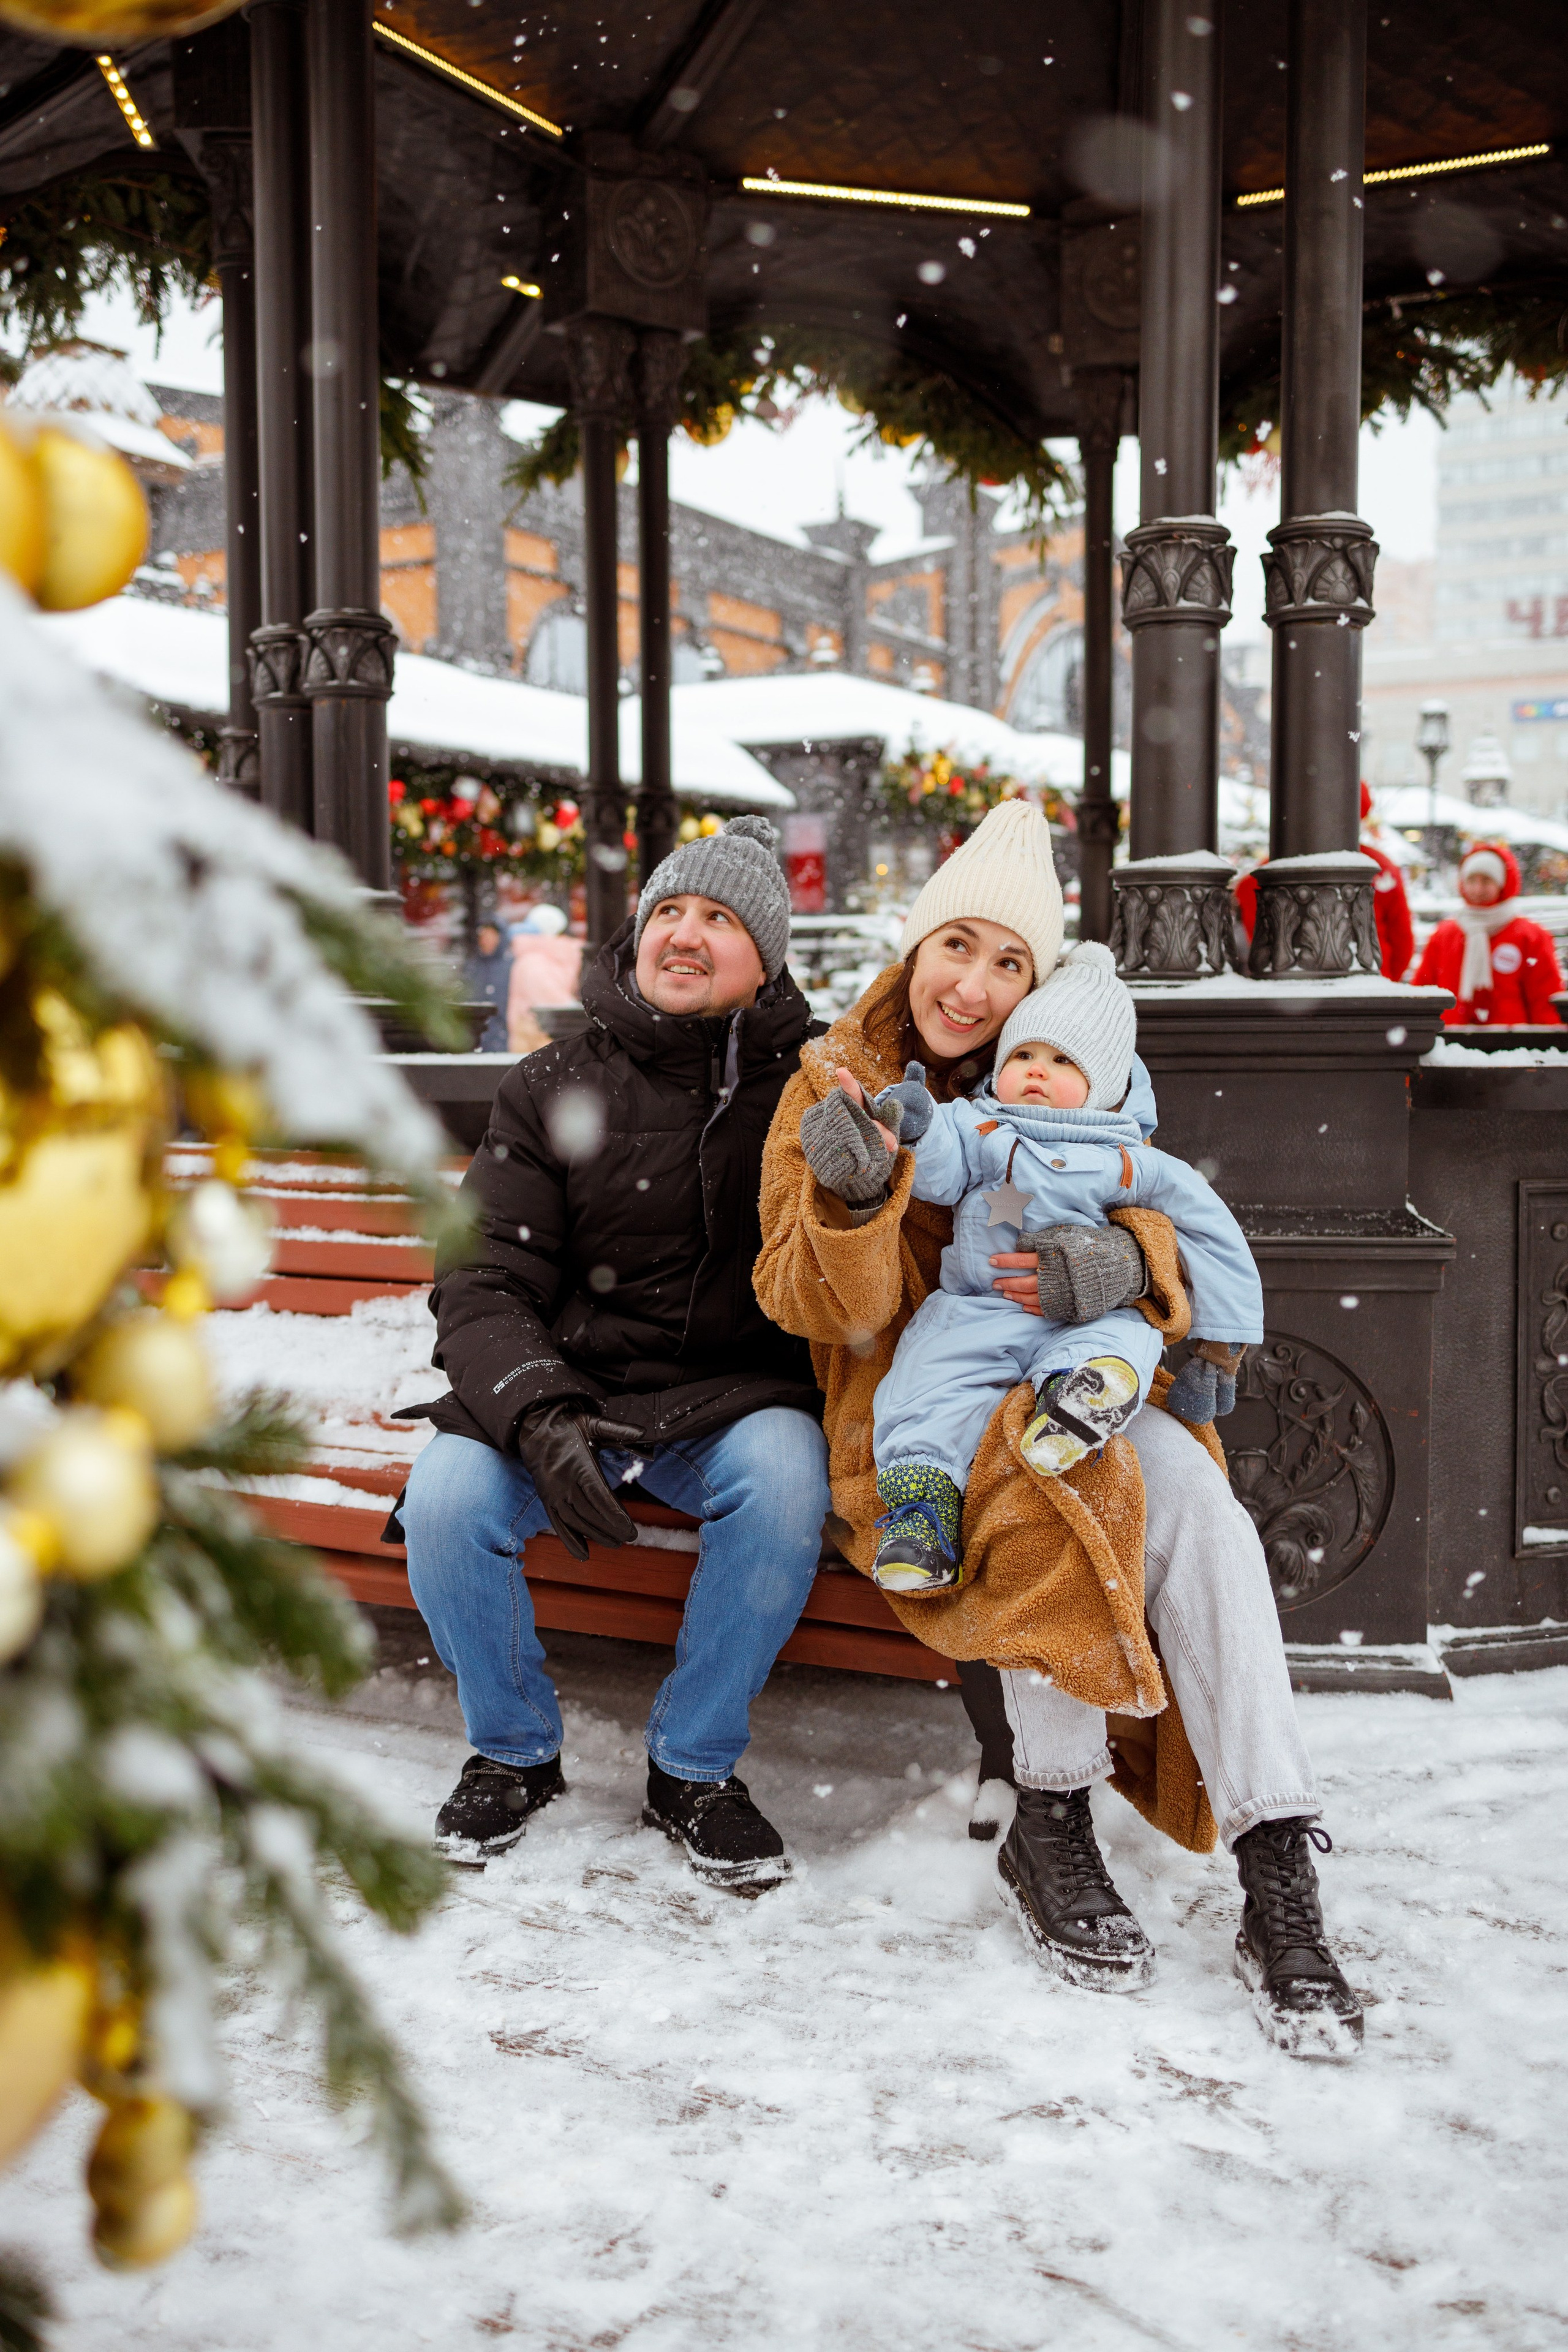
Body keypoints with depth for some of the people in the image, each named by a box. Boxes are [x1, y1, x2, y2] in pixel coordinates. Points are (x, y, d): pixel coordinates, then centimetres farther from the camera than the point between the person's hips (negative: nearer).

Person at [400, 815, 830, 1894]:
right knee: (446, 1499, -24)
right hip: (567, 1387, 1)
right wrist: (539, 1418, -23)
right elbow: (483, 1284, -4)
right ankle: (514, 1752, 5)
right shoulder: (551, 1090, 3)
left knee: (783, 1481, -32)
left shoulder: (812, 1079, 3)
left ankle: (696, 1766, -7)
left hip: (737, 1395, -1)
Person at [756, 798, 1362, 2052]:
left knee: (1190, 1487, -29)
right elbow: (840, 1315, -7)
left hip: (1078, 1386, 3)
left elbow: (1150, 1222, 3)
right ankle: (1050, 1824, -18)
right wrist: (852, 1197, -29)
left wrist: (1119, 1260, -22)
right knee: (1058, 1473, -35)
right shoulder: (831, 1085, 2)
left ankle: (1277, 1865, -27)